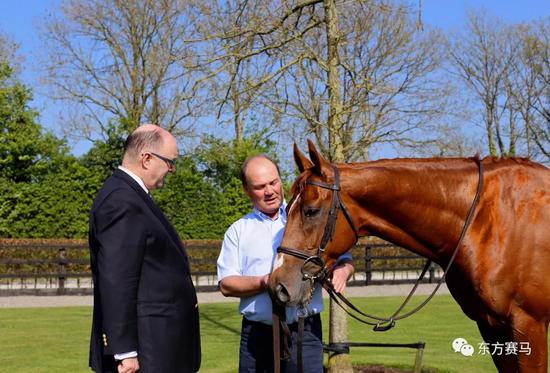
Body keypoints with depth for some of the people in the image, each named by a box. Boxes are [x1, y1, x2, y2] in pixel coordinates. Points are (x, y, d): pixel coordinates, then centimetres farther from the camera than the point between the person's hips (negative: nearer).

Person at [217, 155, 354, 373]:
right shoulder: (238, 230, 9)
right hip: (256, 334, 1)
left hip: (304, 331, -1)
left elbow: (343, 260, 9)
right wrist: (265, 282, -17)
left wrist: (342, 270, -15)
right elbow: (226, 285, 1)